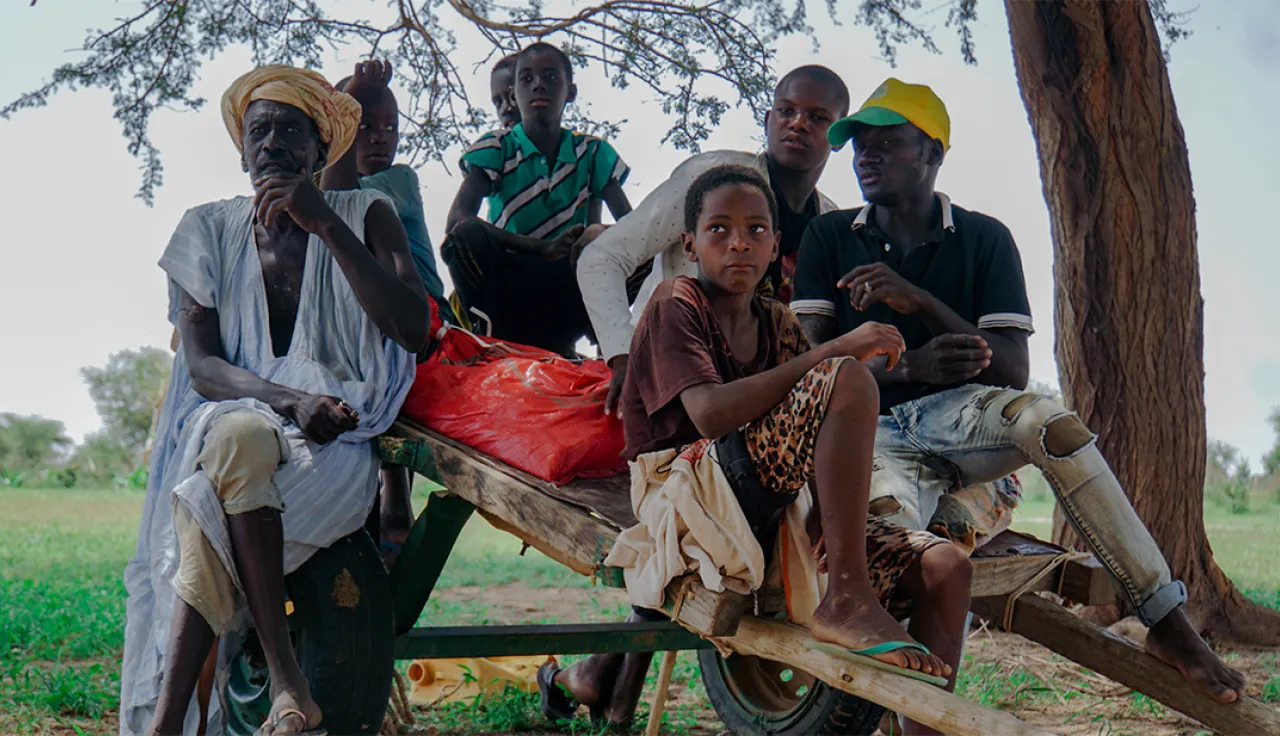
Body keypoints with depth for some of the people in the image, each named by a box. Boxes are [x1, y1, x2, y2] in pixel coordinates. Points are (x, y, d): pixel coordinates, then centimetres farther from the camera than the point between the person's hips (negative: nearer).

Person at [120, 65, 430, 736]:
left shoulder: (366, 215, 6)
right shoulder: (210, 231, 10)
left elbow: (415, 331, -10)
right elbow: (201, 365, -1)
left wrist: (326, 226, -15)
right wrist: (289, 399, -21)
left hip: (341, 436, -1)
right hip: (231, 418, 2)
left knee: (214, 514, -33)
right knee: (239, 436, -36)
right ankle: (284, 680, -35)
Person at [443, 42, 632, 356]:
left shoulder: (592, 152, 8)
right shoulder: (496, 149, 1)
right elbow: (457, 219, -16)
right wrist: (545, 248, -29)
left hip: (566, 292, 2)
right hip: (507, 285, -2)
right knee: (467, 237, -31)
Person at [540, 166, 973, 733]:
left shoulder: (778, 324, 18)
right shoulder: (674, 304, -2)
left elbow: (810, 438, 9)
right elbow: (711, 413, -21)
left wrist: (830, 508, -14)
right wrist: (834, 351, -22)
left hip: (774, 507, 7)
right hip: (686, 493, -7)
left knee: (945, 567, -8)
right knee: (848, 378, -26)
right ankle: (847, 602, -26)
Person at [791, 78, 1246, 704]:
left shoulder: (983, 239, 7)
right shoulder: (828, 237, 10)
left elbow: (1013, 371, -3)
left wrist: (919, 302, -17)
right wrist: (910, 366, -19)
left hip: (961, 417, 0)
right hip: (874, 433, 0)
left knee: (1044, 419, -34)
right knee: (887, 521, -37)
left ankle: (1170, 624, -30)